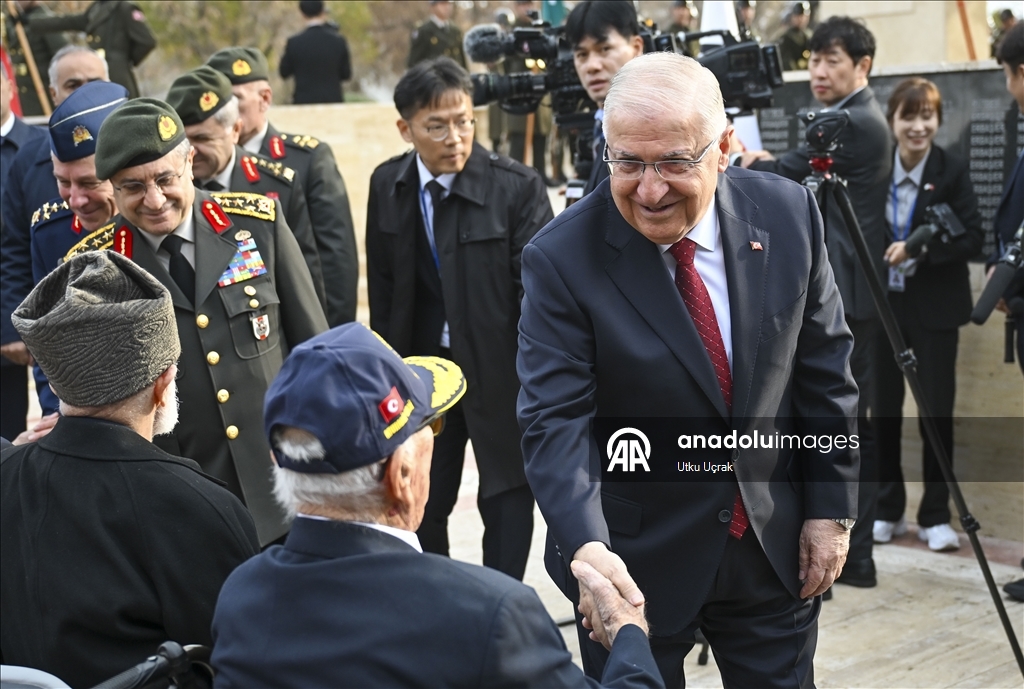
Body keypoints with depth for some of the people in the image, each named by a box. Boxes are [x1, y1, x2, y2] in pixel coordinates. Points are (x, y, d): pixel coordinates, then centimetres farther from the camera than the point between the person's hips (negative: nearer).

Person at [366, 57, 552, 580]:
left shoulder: (517, 186, -16)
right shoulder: (387, 185, -2)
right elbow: (383, 286, 7)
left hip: (501, 370, -4)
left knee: (506, 500, 9)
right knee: (420, 503, 15)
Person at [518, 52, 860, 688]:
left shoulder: (788, 214, -8)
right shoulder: (562, 259, -18)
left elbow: (824, 373, 0)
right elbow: (555, 418, -21)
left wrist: (831, 507, 1)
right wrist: (587, 546, -35)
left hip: (776, 546, 3)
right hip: (635, 564, -3)